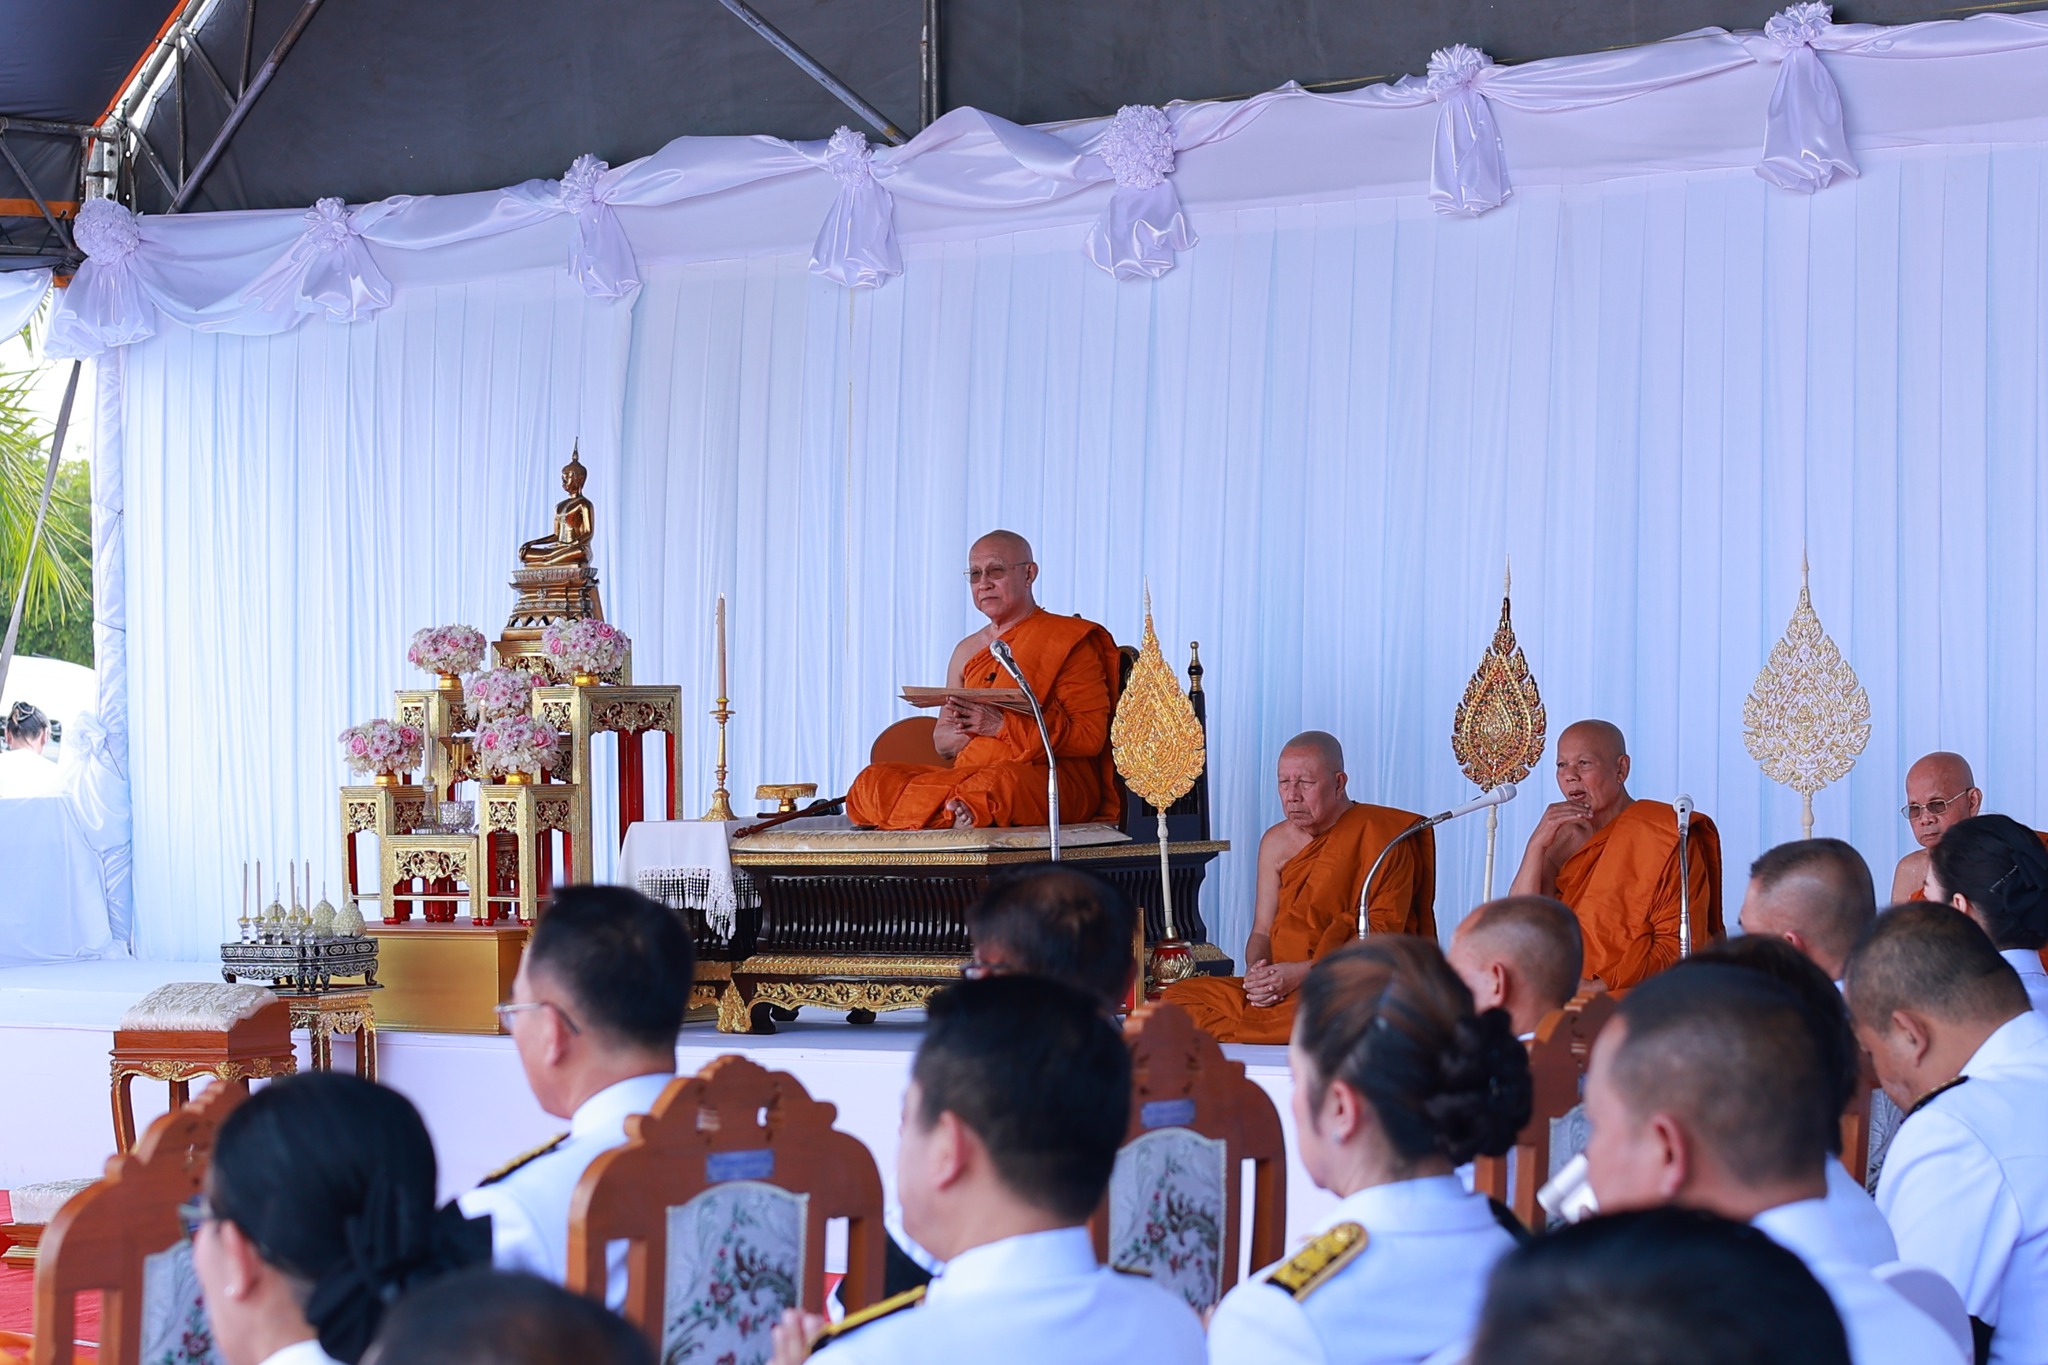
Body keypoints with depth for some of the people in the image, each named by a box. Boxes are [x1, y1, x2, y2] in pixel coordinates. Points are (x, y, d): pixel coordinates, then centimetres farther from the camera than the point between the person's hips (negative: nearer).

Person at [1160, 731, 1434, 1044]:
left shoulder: (1378, 837, -6)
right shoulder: (1276, 842, 14)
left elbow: (1384, 936, -12)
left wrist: (1305, 973, -18)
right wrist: (1256, 972, -8)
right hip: (1281, 988, 6)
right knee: (1177, 998, -14)